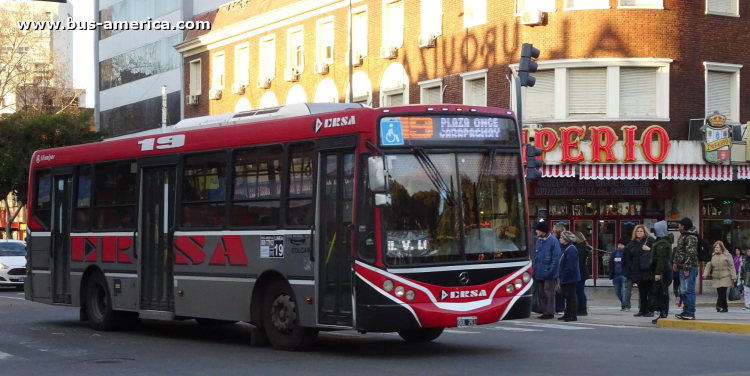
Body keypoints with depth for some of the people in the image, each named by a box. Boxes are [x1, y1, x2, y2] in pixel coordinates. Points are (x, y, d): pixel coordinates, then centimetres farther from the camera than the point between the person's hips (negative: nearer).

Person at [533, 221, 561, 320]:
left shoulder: (553, 240, -11)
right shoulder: (538, 240, 10)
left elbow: (556, 257, -14)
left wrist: (551, 270, -18)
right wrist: (534, 269, 6)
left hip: (548, 274, -7)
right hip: (539, 273, 7)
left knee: (549, 292, -3)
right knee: (541, 293, 12)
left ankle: (550, 313, 3)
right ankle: (545, 312, 20)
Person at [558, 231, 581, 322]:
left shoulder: (571, 249, -18)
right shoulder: (564, 248, 13)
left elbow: (571, 265, -23)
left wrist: (564, 275, -20)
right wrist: (561, 275, 14)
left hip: (570, 278, -10)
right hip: (565, 278, 10)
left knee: (571, 296, -5)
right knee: (567, 296, 15)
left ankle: (573, 316, -1)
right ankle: (567, 314, 22)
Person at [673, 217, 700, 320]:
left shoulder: (691, 238, -15)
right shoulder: (682, 236, 18)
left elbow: (690, 254, -20)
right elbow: (678, 251, 28)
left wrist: (687, 268, -22)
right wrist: (675, 262, 19)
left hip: (689, 268, -11)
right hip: (683, 267, 11)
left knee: (688, 290, -11)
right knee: (683, 290, 14)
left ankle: (690, 313, -11)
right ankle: (686, 311, 20)